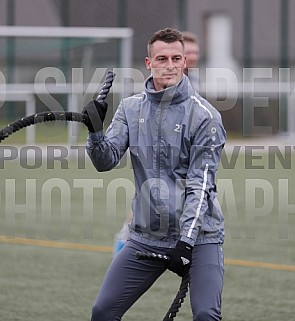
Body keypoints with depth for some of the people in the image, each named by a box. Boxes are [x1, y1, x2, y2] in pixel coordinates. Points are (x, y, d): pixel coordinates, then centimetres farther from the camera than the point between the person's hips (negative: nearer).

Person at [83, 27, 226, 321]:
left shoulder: (204, 115, -8)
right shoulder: (131, 108, 6)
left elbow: (200, 185, -11)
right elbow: (105, 162, 0)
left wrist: (186, 241, -18)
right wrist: (95, 131, -19)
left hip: (198, 234, -4)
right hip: (146, 238, 4)